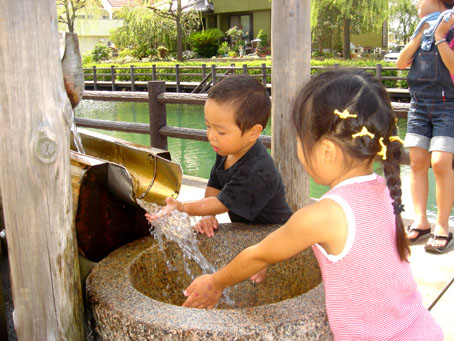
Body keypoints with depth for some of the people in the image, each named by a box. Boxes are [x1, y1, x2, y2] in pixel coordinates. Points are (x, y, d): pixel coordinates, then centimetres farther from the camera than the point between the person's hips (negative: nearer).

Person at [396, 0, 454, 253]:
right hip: (420, 104, 6)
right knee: (418, 163, 1)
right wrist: (419, 36, -3)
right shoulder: (423, 31, 15)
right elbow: (401, 63, 5)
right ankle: (421, 222, 8)